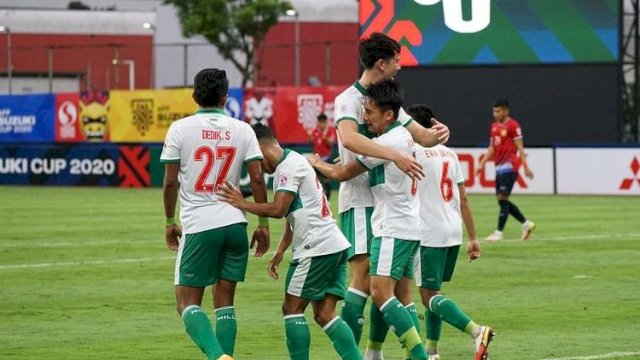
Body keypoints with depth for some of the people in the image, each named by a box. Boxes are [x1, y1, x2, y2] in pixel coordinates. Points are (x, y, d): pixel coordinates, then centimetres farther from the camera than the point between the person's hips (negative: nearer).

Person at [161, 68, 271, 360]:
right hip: (235, 224, 3)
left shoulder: (180, 129, -2)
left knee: (187, 302, 1)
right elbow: (257, 179, 1)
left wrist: (170, 222, 11)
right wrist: (263, 223, 9)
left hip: (198, 226, -3)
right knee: (225, 303, 11)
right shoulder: (242, 130, 4)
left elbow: (170, 182, -2)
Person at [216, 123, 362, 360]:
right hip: (335, 245, 10)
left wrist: (242, 204, -11)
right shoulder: (294, 162, 22)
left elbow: (278, 209, -20)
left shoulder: (288, 167, -10)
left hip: (318, 249, -10)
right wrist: (280, 251, 25)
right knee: (324, 314, 7)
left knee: (292, 308, -2)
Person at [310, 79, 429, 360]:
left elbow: (341, 174, -6)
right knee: (400, 298, 8)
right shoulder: (403, 136, 13)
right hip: (408, 228, 10)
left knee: (381, 293, -16)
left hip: (393, 229, -10)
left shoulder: (387, 142, -15)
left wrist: (317, 163, 12)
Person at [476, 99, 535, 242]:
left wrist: (525, 166, -14)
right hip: (499, 167, 8)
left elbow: (520, 147, -10)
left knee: (502, 198, -10)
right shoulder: (494, 126, 15)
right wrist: (482, 164, 14)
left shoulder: (513, 125, -8)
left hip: (509, 166, -8)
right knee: (501, 200, 7)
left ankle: (499, 233, -8)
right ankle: (526, 224, 19)